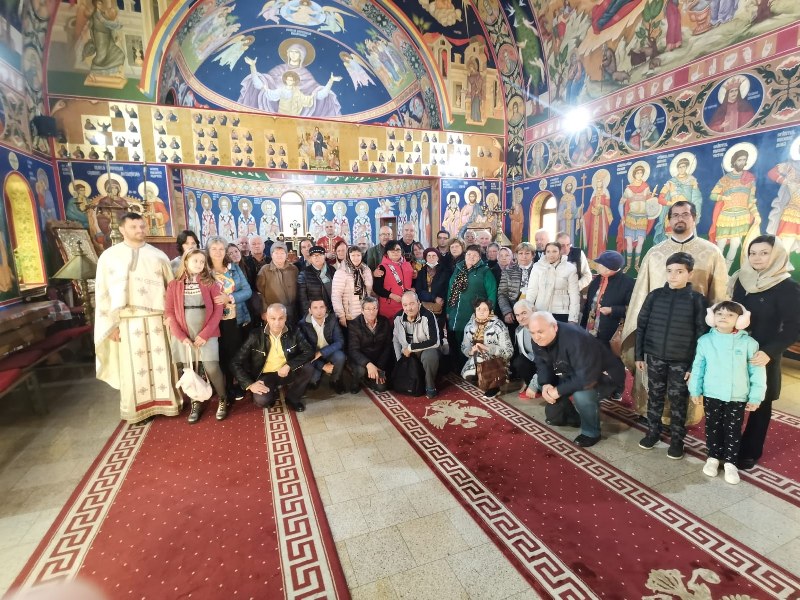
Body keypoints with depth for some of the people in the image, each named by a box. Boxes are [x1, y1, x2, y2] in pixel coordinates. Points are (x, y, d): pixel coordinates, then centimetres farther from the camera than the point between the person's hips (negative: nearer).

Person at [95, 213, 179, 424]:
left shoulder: (158, 255, 7)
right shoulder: (109, 256, 4)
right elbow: (103, 292, 3)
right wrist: (111, 324, -2)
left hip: (157, 319, 1)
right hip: (128, 321, -1)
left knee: (161, 362, 5)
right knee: (133, 367, 5)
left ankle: (163, 401, 18)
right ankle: (138, 409, 18)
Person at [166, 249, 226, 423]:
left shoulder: (211, 283, 2)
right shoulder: (174, 284, 5)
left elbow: (218, 310, -3)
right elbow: (169, 312, 2)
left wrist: (205, 334, -10)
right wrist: (181, 335, -8)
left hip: (207, 333, -2)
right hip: (183, 335, 2)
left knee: (212, 368, -8)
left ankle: (223, 400, 12)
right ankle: (196, 403, 22)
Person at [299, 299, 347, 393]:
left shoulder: (332, 319, -14)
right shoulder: (303, 324, -17)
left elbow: (339, 342, -18)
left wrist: (321, 352, -30)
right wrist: (323, 366, -23)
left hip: (329, 352, 1)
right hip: (312, 355, -1)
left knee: (340, 356, -31)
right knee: (312, 382, -22)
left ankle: (335, 381, -2)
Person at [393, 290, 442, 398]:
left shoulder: (428, 316, -22)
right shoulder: (398, 317, -5)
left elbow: (434, 342, -28)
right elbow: (396, 340, 6)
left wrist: (411, 348, -22)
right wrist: (399, 360, -1)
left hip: (426, 349, -5)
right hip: (407, 354, 6)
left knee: (430, 355, -35)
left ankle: (430, 387, -13)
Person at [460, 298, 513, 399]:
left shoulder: (498, 326, -13)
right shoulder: (470, 325, 1)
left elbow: (508, 351, -16)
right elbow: (464, 347, 7)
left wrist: (487, 348, -27)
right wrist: (471, 351, -17)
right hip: (476, 361, 5)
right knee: (467, 375, -20)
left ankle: (493, 386, 4)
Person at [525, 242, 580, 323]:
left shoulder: (570, 268, -2)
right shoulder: (538, 267, -1)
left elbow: (574, 294, -2)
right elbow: (532, 290, -1)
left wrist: (572, 318, -5)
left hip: (561, 313, -1)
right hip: (540, 312, 1)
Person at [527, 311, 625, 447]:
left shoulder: (575, 339, -39)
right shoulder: (538, 340, -15)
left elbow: (587, 378, -41)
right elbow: (542, 364, -2)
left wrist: (559, 390, -32)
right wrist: (545, 384, -21)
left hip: (603, 375, -7)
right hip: (573, 374, 7)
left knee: (582, 395, -35)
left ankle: (591, 432, -7)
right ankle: (571, 417, 30)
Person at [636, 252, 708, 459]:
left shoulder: (697, 299, -5)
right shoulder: (655, 295, -1)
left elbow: (701, 334, -4)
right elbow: (641, 326, 3)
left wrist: (695, 365, -6)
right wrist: (639, 355, 3)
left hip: (681, 361, -2)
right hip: (655, 357, 2)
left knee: (678, 401, 9)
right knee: (654, 396, 14)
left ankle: (677, 439, 25)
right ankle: (653, 432, 30)